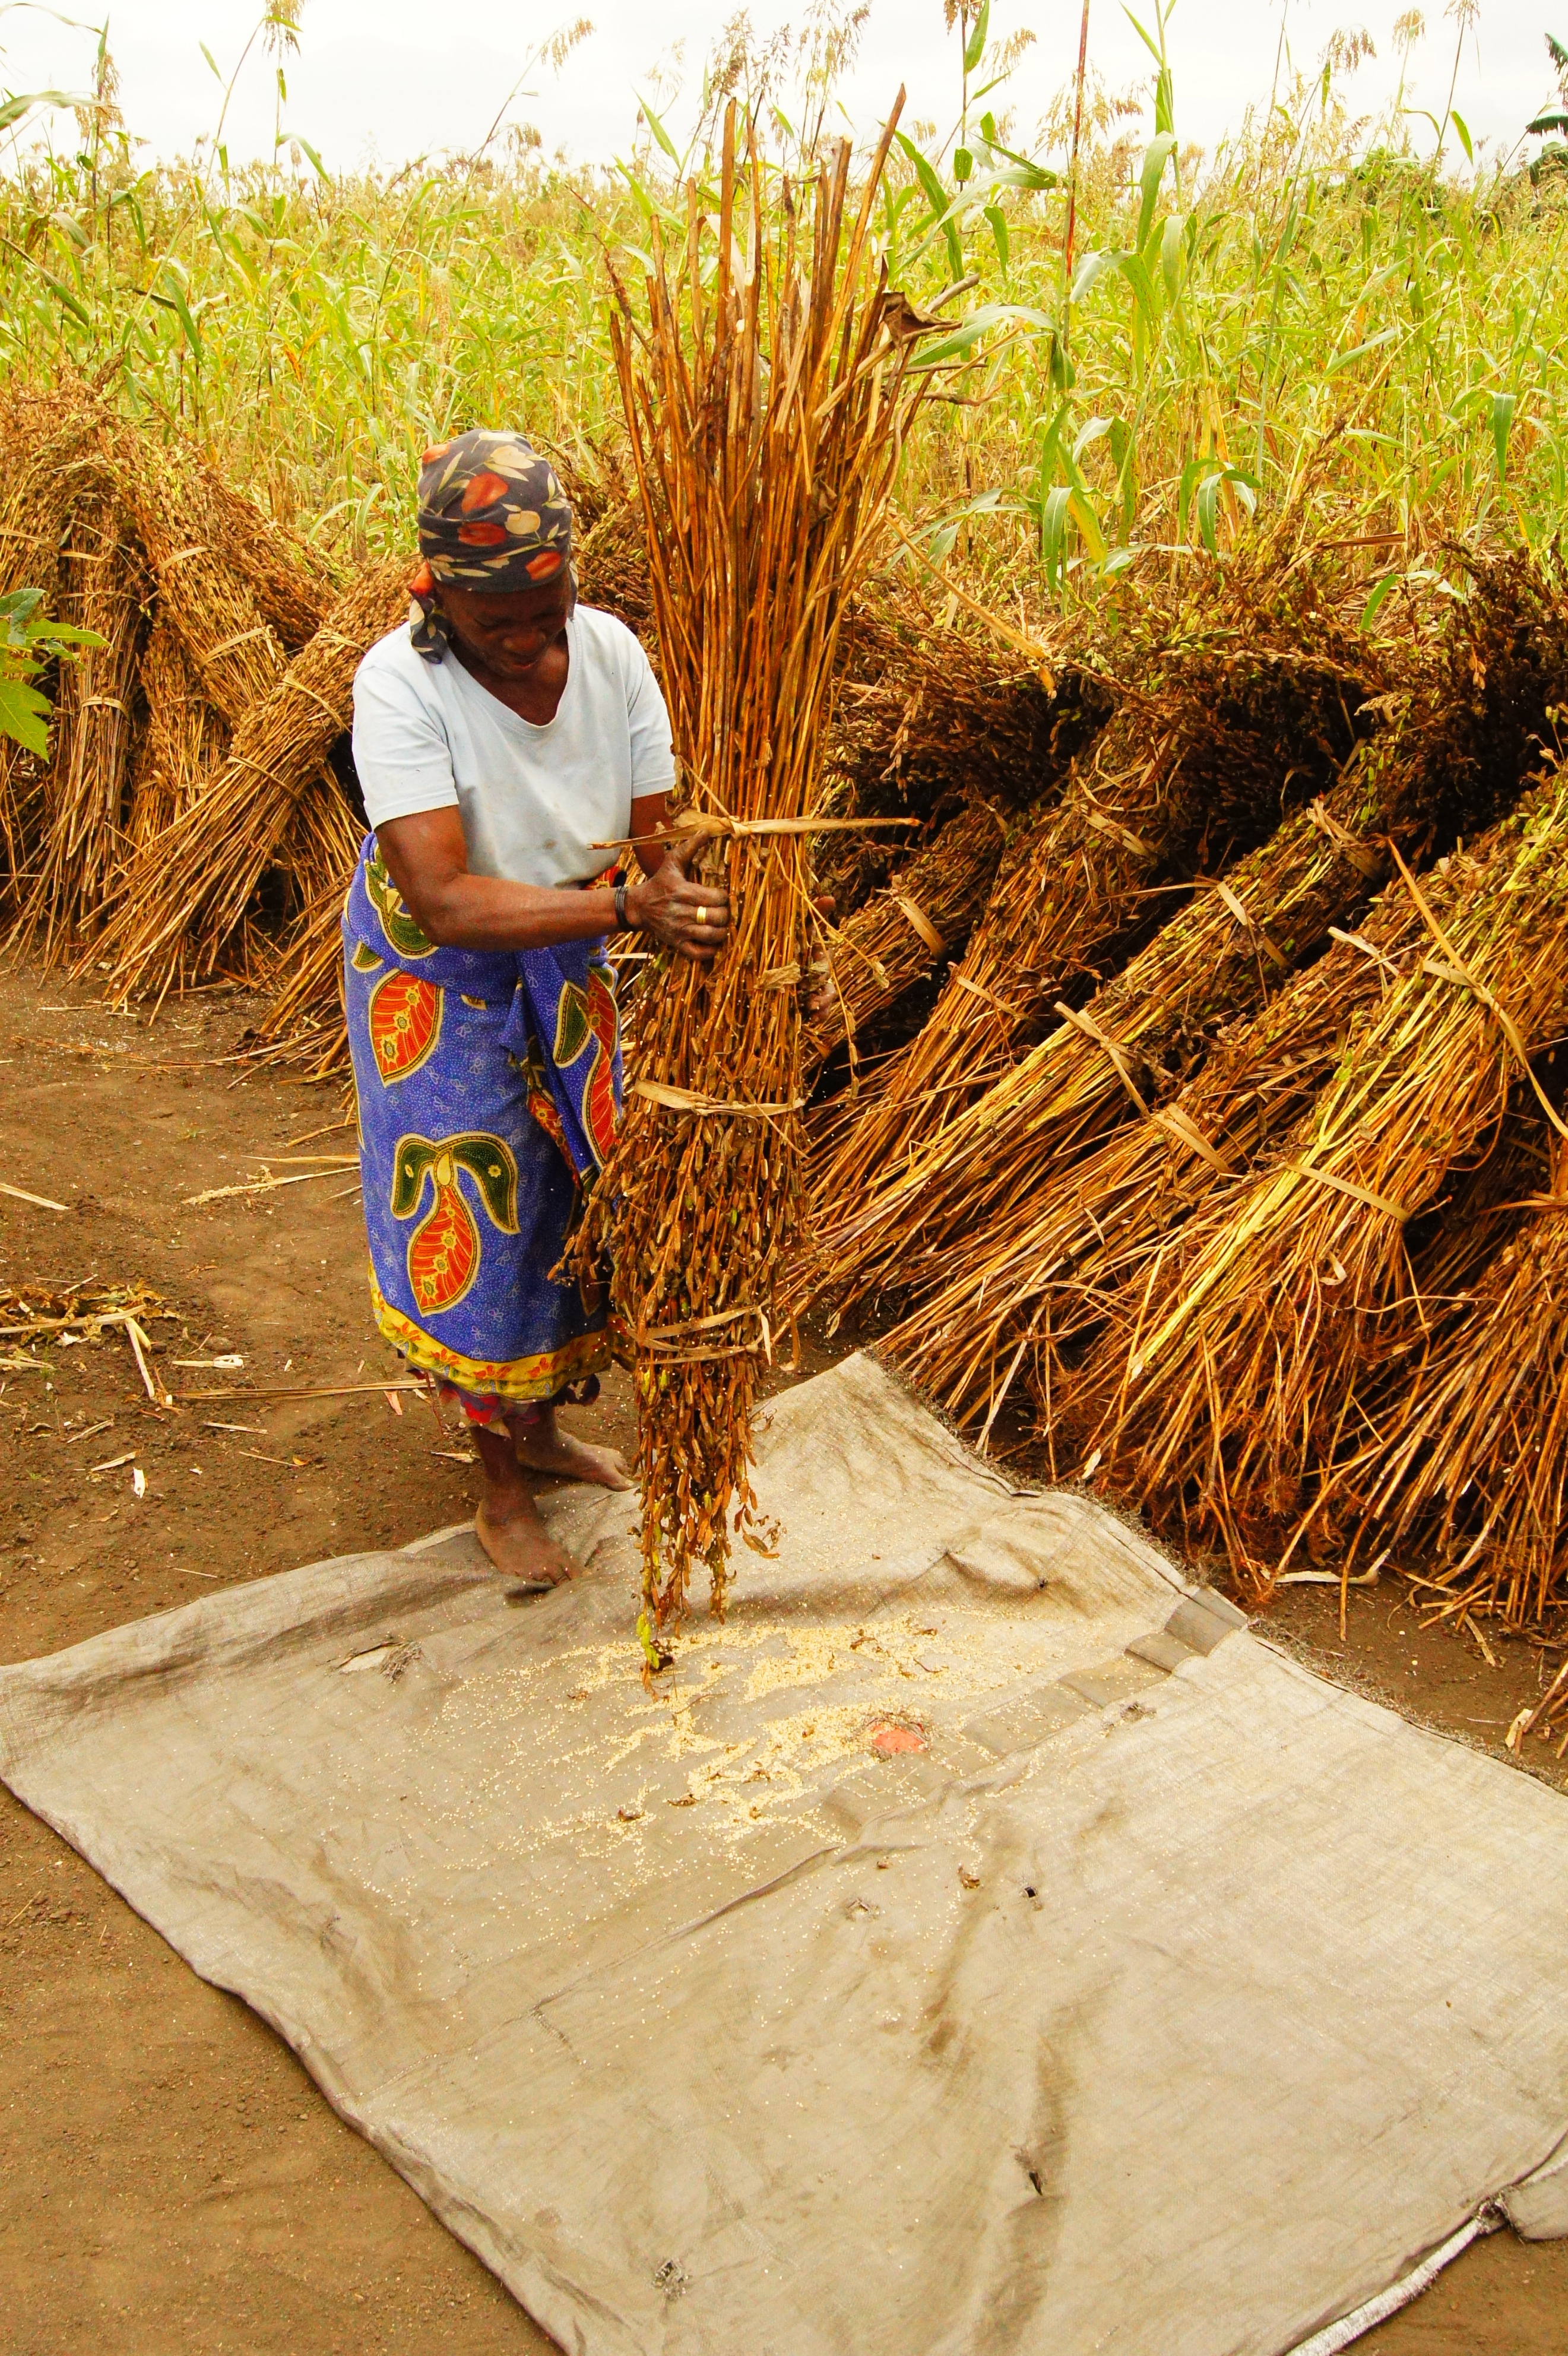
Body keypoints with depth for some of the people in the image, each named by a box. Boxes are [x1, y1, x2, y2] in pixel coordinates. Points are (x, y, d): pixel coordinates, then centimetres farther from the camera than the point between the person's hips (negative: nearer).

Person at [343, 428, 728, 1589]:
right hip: (440, 973, -5)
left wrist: (693, 902, -40)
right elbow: (445, 900, -38)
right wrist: (626, 906, -48)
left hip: (567, 963, 5)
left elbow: (663, 832, -17)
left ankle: (540, 1425, 39)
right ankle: (503, 1492, 20)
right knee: (474, 1217, 1)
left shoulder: (610, 653, -18)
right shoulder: (400, 686, -31)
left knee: (570, 1191, 15)